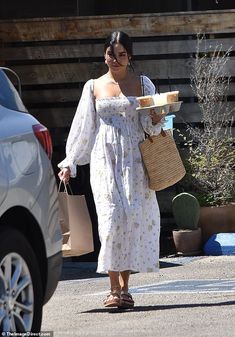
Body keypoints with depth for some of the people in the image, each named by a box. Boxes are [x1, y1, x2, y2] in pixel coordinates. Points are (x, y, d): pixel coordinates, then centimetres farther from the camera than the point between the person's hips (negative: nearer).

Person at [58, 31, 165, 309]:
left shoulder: (142, 84, 9)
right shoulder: (94, 87, 11)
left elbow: (149, 126, 8)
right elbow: (82, 127, 13)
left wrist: (156, 119, -15)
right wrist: (69, 163, 10)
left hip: (133, 160, 0)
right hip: (104, 158, 0)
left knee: (134, 217, -6)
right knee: (112, 217, -13)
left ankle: (125, 287, 2)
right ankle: (114, 289, -13)